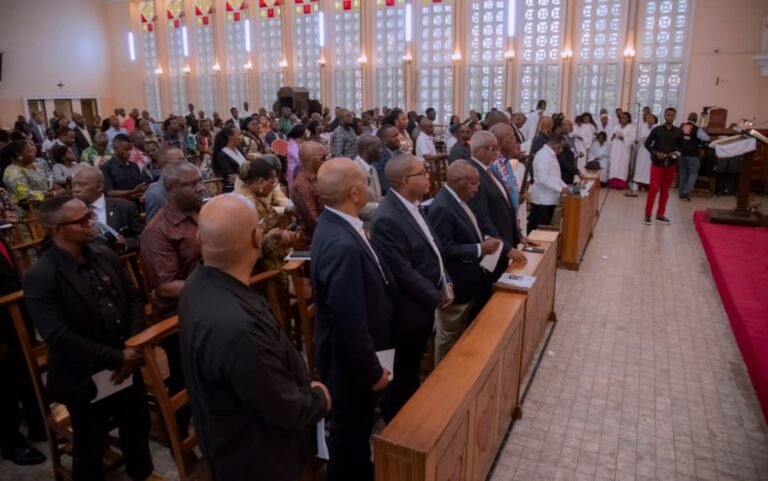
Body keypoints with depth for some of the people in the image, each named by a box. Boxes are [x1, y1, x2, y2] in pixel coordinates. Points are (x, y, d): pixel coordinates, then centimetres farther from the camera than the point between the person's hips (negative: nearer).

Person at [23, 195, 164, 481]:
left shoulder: (105, 256, -1)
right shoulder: (40, 277, -20)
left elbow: (134, 298, 5)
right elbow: (59, 337, -25)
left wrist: (134, 347, -9)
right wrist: (116, 358, -22)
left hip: (127, 365, 6)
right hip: (85, 377, -6)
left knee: (137, 425, 26)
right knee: (90, 447, 17)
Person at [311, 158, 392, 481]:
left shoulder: (335, 224, -2)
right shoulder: (343, 244, -34)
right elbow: (350, 322, -30)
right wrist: (372, 371, -16)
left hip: (351, 354, 10)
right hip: (350, 359, -10)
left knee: (356, 428, 29)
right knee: (351, 433, 15)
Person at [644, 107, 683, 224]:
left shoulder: (678, 132, 4)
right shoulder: (657, 129, -2)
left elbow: (681, 146, 13)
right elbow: (647, 144, -1)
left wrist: (676, 153, -8)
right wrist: (656, 153, -15)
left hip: (670, 164, 3)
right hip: (657, 163, -3)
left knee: (665, 190, 9)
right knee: (653, 189, -8)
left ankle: (660, 214, 18)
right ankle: (648, 214, -2)